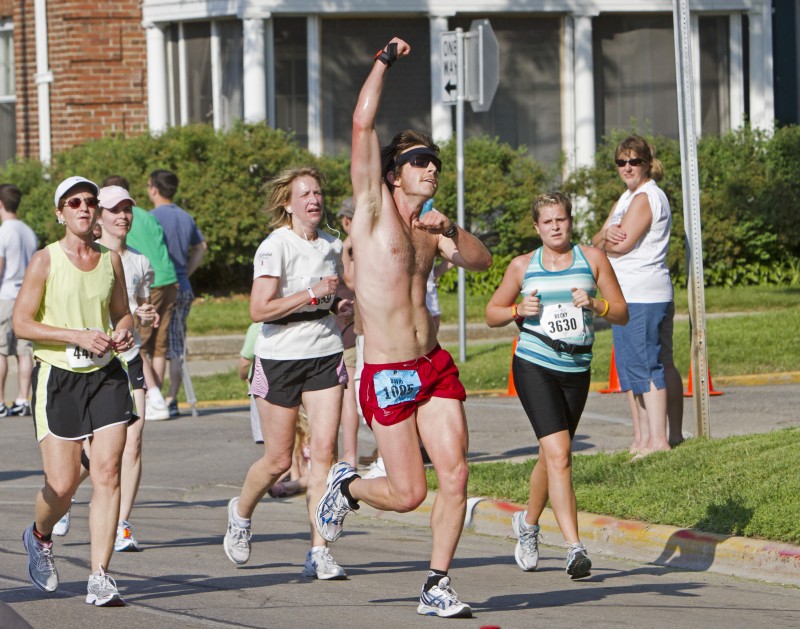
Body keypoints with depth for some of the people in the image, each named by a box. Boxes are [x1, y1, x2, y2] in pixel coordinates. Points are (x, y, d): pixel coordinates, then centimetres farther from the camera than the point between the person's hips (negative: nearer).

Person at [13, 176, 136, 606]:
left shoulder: (110, 260, 9)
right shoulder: (45, 260, -4)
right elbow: (21, 324, -6)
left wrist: (124, 333, -2)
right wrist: (76, 336, -17)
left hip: (105, 376, 3)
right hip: (57, 377, -3)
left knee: (107, 474, -10)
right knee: (61, 485, -4)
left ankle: (99, 578, -8)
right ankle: (40, 537, 30)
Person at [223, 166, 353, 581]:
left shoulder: (332, 246, 8)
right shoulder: (275, 247, -12)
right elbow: (259, 310, -21)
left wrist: (341, 306, 5)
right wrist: (313, 295, -21)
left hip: (325, 355, 5)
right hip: (279, 359, -5)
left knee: (324, 449, -9)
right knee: (278, 461, 2)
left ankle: (318, 553, -7)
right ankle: (241, 512, 34)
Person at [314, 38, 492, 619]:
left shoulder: (430, 227, 13)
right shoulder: (375, 206, -3)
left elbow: (482, 261, 6)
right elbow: (363, 125, -11)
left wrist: (450, 231, -10)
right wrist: (385, 62, -7)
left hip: (435, 367, 6)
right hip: (387, 374, -6)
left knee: (455, 477, -4)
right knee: (408, 493, -4)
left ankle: (437, 587, 7)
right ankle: (348, 485, 28)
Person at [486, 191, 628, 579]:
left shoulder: (592, 259, 6)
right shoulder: (523, 266, 5)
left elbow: (622, 314, 6)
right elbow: (492, 314, 13)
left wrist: (595, 304, -15)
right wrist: (519, 310, -7)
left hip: (577, 370, 3)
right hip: (533, 366, -3)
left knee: (552, 457, 13)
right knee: (558, 453, -18)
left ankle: (528, 523, 41)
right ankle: (575, 548, -23)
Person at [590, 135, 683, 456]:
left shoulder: (645, 197, -11)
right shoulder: (628, 197, 20)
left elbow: (621, 245, -17)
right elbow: (597, 240, 13)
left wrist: (605, 241, 5)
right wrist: (607, 235, -11)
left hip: (642, 295, -11)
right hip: (629, 294, 11)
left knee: (645, 366, -11)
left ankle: (658, 439, -12)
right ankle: (642, 437, 17)